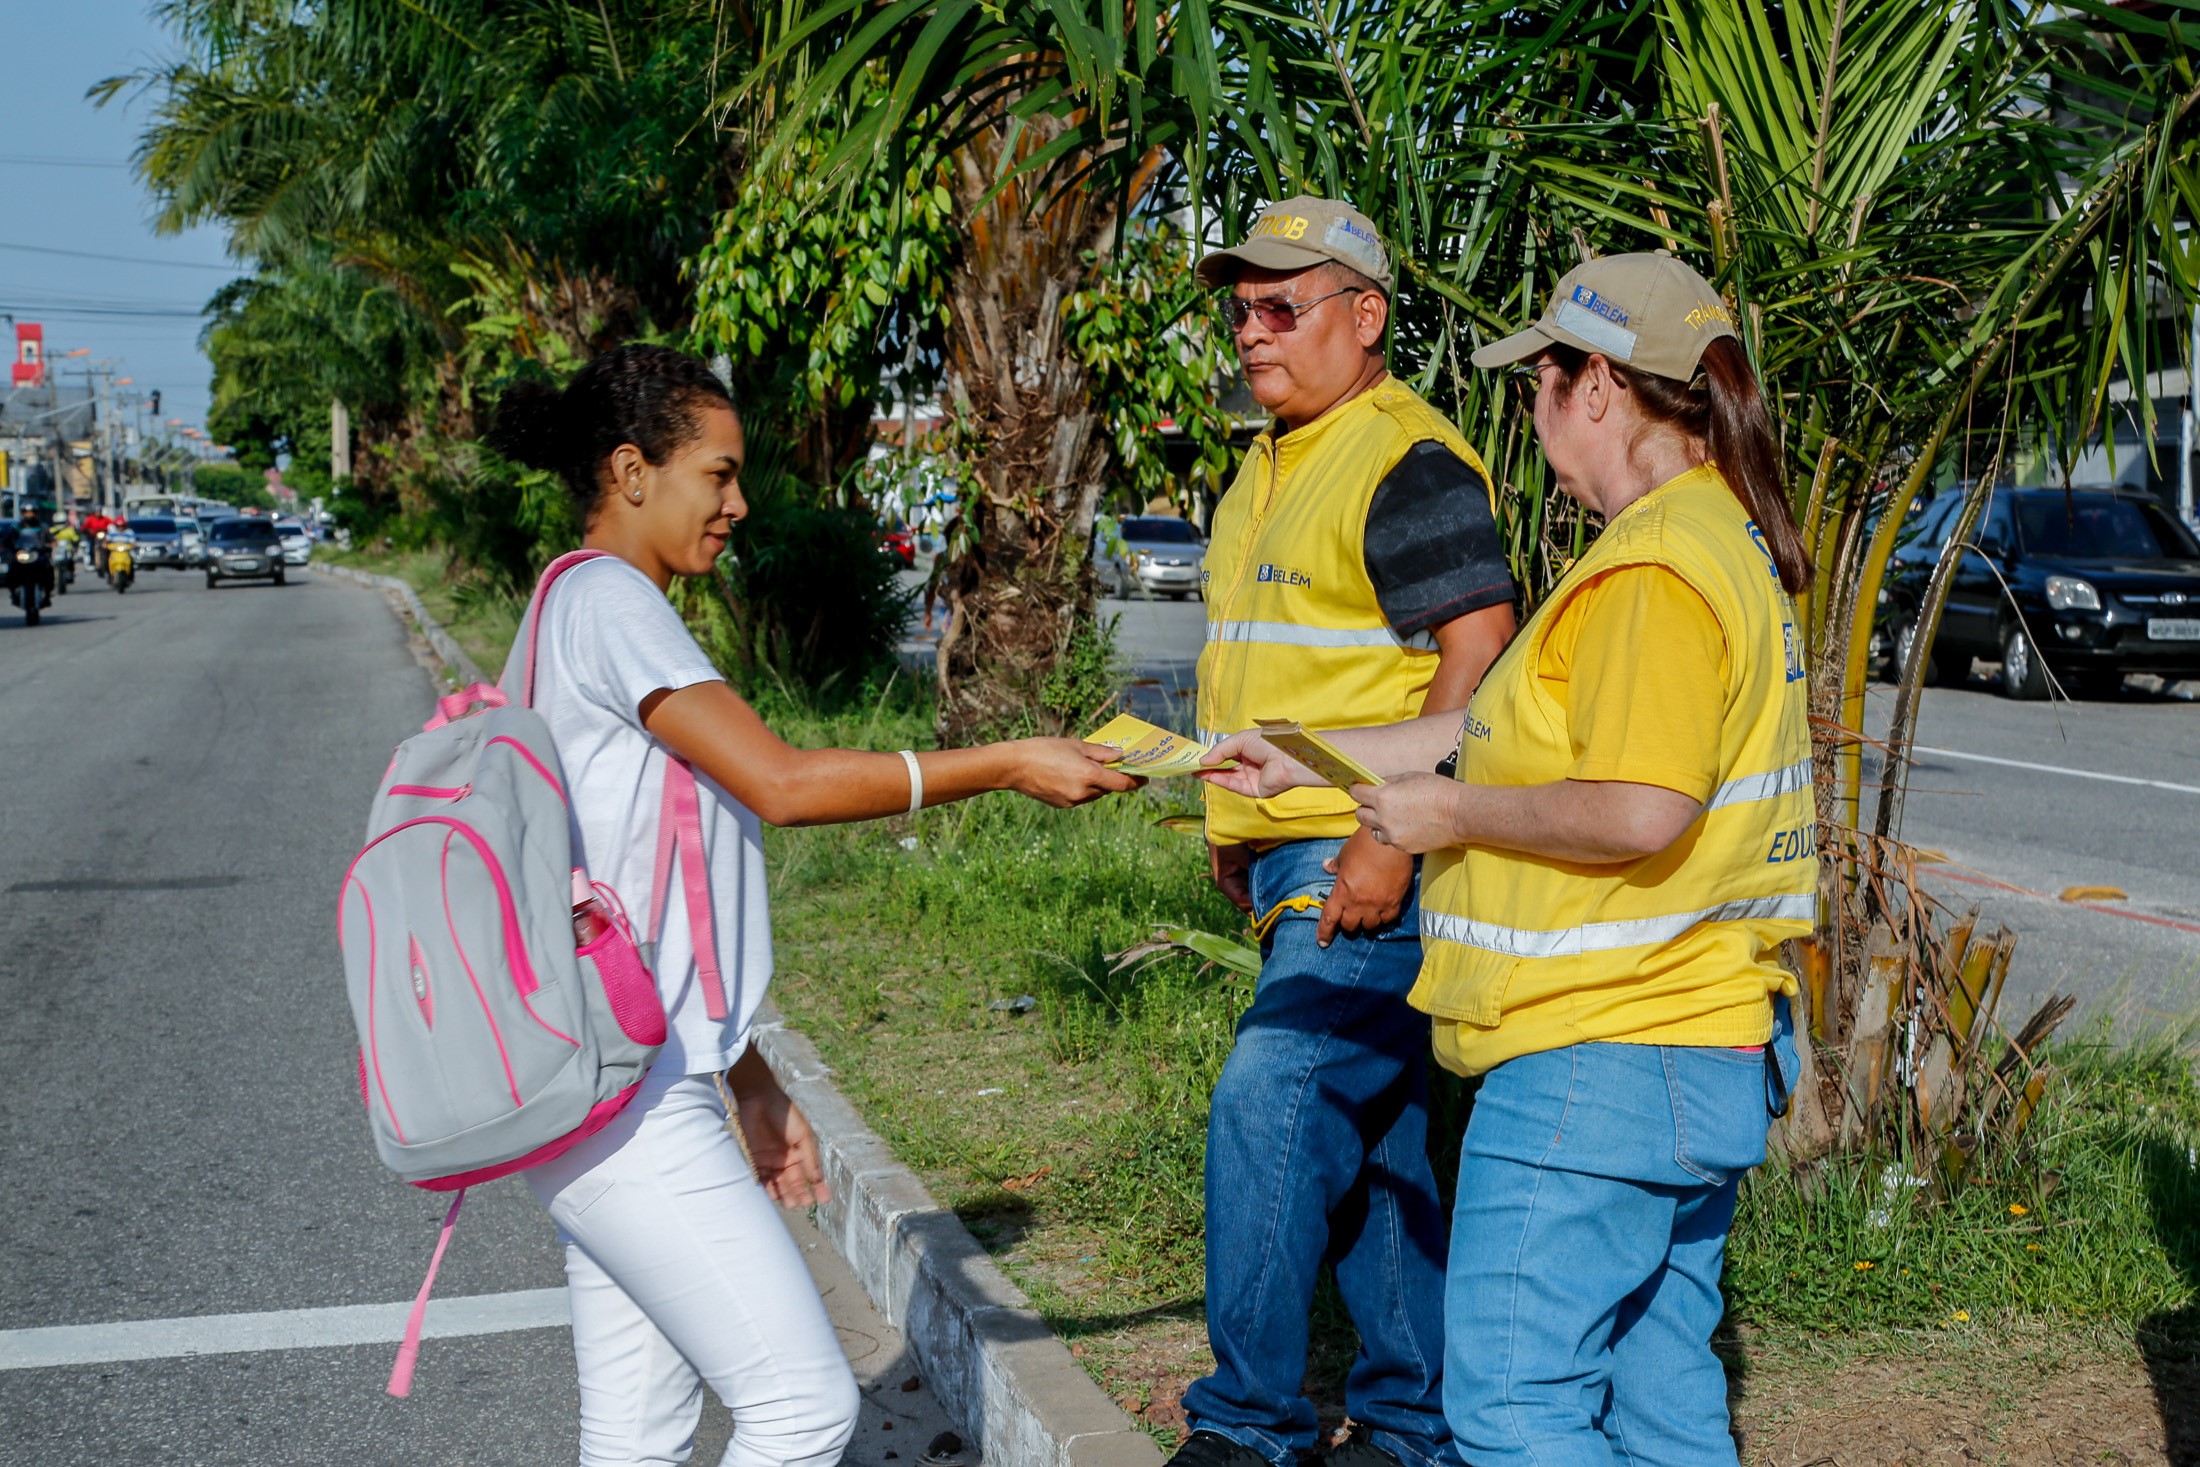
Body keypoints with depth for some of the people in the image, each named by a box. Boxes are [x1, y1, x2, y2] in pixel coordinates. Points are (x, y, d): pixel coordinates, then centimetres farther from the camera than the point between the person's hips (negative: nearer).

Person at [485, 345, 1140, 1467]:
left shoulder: (597, 611, 21)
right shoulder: (604, 599, -10)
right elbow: (779, 783, -19)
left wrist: (748, 1084, 20)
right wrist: (1007, 766, -13)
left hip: (631, 1091, 10)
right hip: (627, 1106, -10)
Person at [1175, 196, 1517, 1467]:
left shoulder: (1410, 461, -13)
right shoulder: (1272, 469, 18)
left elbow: (1481, 650, -21)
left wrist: (1395, 837, -24)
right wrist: (1240, 821, 22)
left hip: (1373, 868, -10)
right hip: (1295, 865, 10)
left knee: (1270, 1109, -14)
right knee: (1371, 1137, 14)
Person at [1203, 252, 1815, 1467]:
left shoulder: (1651, 570, -19)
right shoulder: (1717, 537, 16)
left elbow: (1638, 812, -29)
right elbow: (1500, 727, 20)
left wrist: (1453, 813, -14)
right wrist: (1301, 761, 21)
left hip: (1603, 1058, -11)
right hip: (1703, 1048, 11)